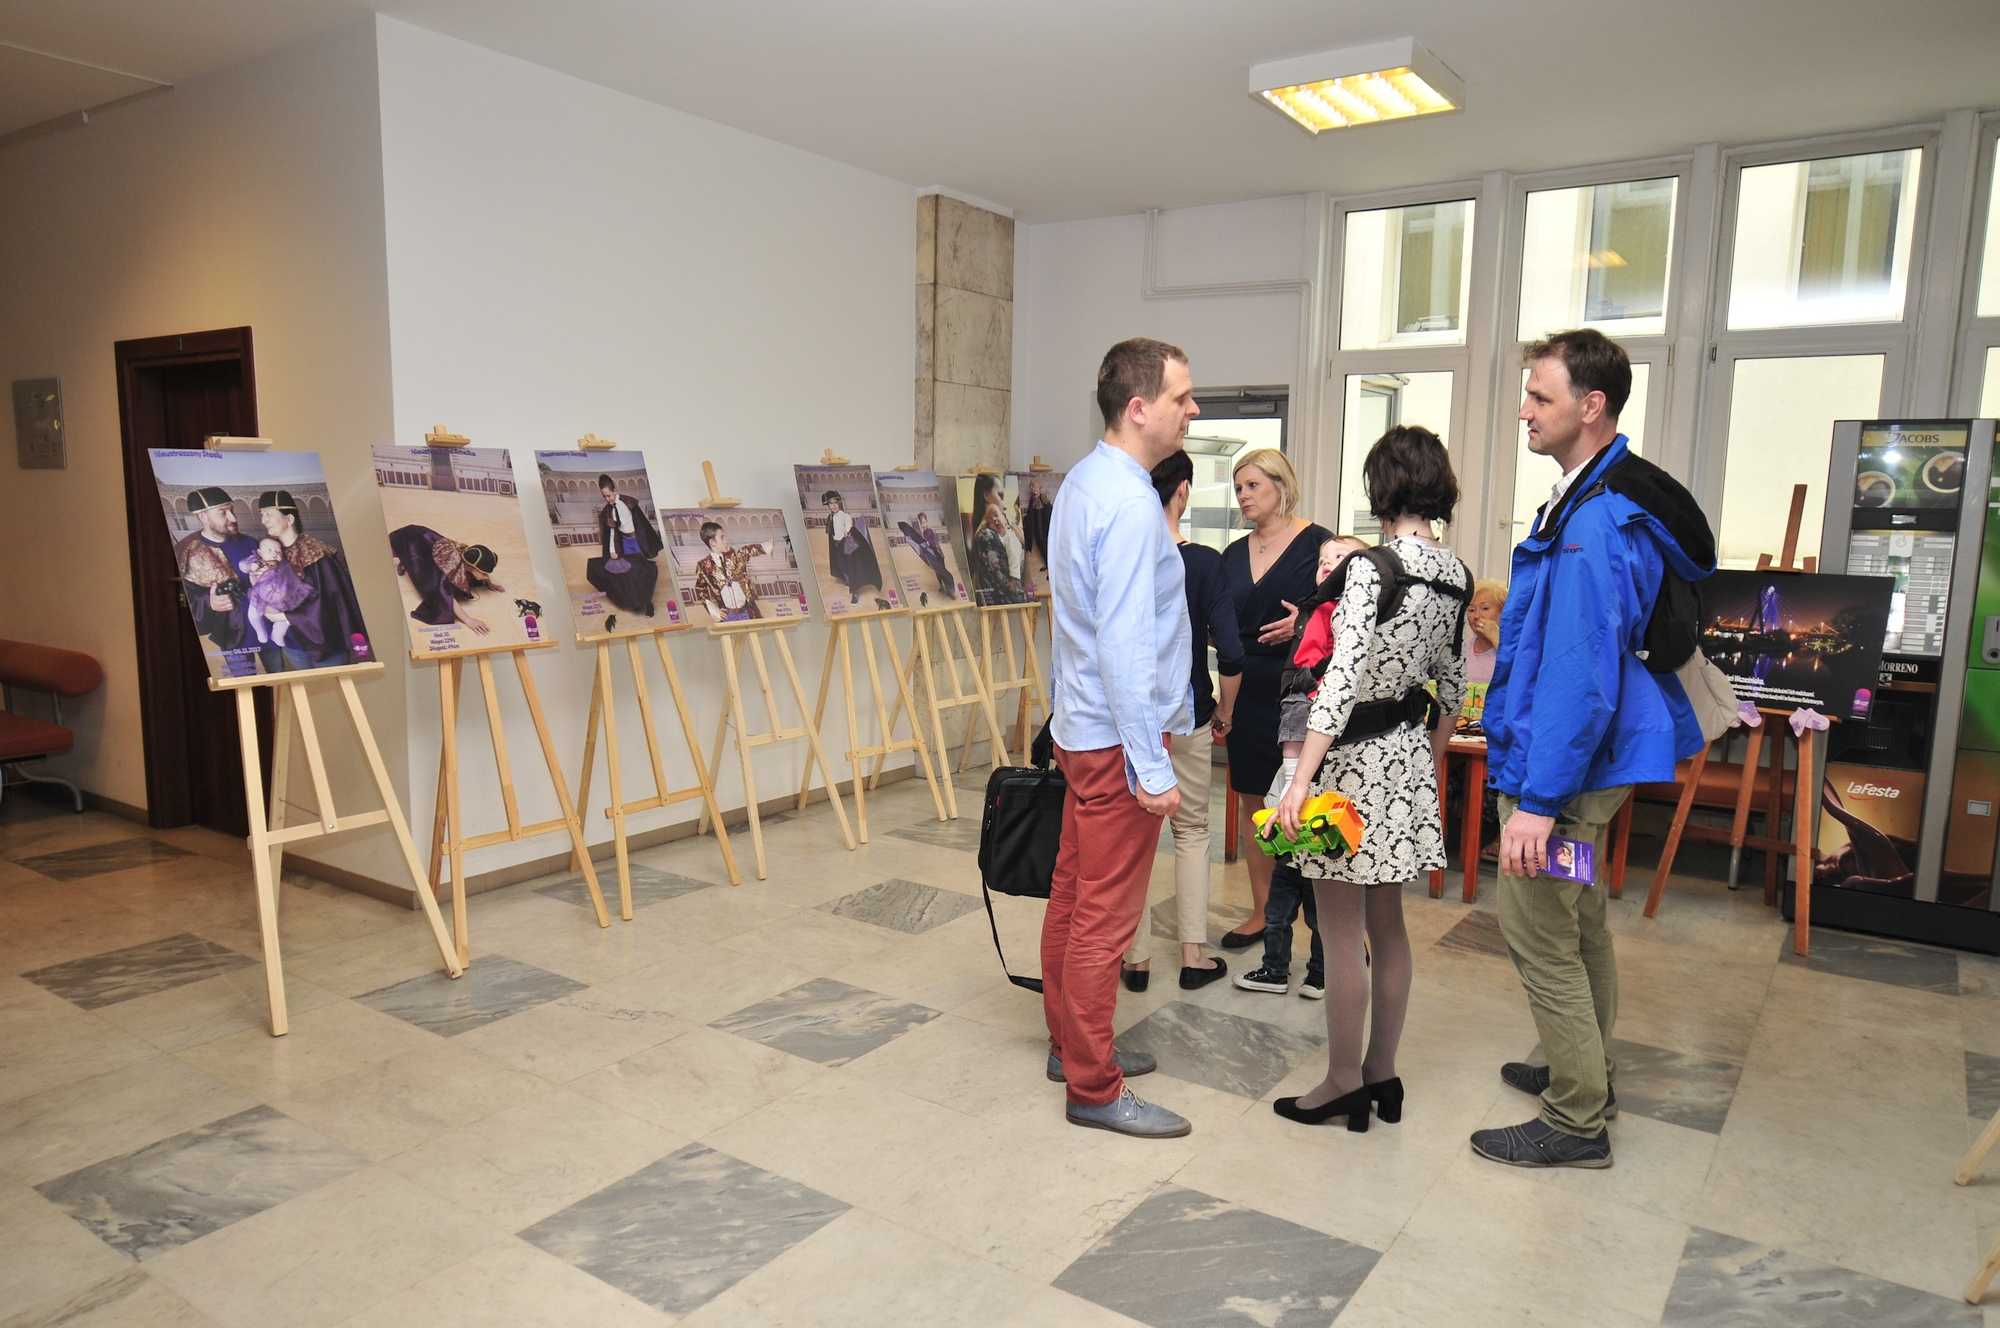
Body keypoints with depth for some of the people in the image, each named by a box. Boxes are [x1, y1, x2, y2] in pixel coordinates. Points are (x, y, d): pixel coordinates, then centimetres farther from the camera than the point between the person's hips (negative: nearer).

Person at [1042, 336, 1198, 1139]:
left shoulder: (1080, 485, 11)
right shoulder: (1130, 506, -21)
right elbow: (1126, 647, -25)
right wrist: (1152, 766, -23)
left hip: (1082, 726, 10)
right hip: (1120, 738, -10)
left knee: (1072, 893, 18)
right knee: (1106, 915, 0)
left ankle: (1071, 1042, 34)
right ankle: (1094, 1088, 13)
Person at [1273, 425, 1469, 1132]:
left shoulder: (1372, 568, -19)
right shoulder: (1456, 574, 5)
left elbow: (1343, 679, -27)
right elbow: (1451, 682, 14)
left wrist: (1301, 782, -27)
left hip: (1355, 759, -8)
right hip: (1408, 758, 8)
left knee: (1343, 936, 5)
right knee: (1387, 924, 17)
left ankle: (1344, 1084, 18)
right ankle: (1382, 1074, 29)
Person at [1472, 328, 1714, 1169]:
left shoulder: (1597, 523, -24)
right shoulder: (1596, 499, 10)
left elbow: (1581, 675, -28)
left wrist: (1540, 800, -27)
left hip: (1562, 764, -11)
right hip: (1588, 755, 11)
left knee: (1538, 932, -2)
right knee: (1575, 920, 22)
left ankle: (1577, 1123, 12)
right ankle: (1584, 1070, 40)